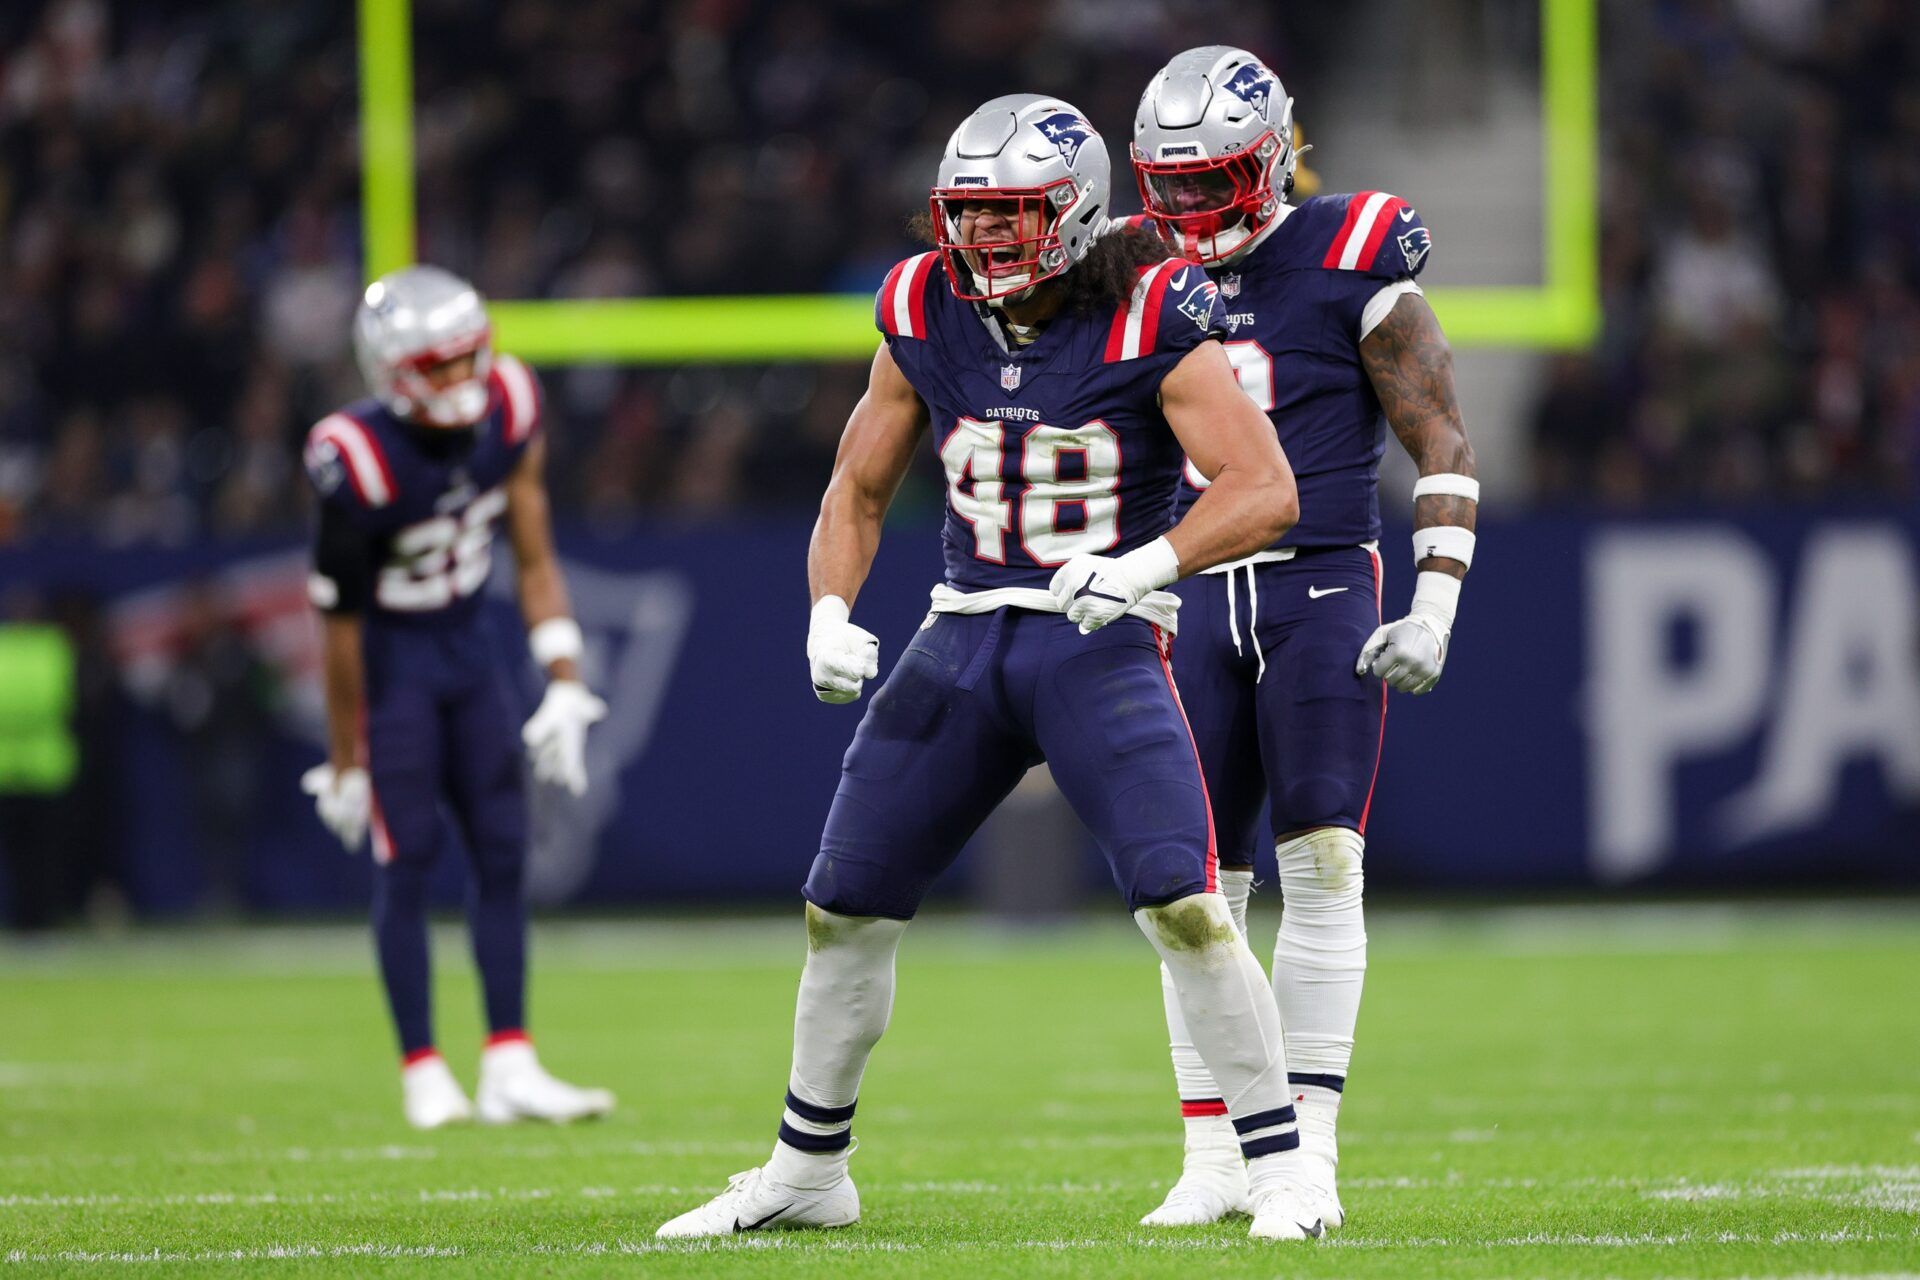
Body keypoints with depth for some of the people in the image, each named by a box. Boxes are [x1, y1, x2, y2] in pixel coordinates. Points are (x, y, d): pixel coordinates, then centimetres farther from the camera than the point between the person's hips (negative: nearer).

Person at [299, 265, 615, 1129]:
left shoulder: (505, 416, -10)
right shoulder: (361, 465, -26)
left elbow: (534, 558, 0)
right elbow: (341, 626, -17)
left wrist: (564, 684, -4)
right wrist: (346, 762, -11)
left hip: (467, 644, 6)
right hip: (392, 658, -6)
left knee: (502, 848, 1)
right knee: (410, 854, -8)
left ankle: (509, 1068, 3)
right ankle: (424, 1075, -1)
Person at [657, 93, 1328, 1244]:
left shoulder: (1148, 323, -11)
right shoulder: (928, 319, 4)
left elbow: (1267, 491, -15)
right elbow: (858, 493, 14)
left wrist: (1149, 564, -30)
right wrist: (830, 616, -4)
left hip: (1104, 641, -5)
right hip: (966, 637, 5)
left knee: (1184, 906, -20)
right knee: (846, 908, 7)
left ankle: (1280, 1171, -10)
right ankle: (806, 1172, 24)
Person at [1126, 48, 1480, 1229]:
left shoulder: (1352, 266, -5)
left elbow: (1443, 447, -4)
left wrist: (1434, 611, -11)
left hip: (1323, 589, -4)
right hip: (1201, 596, 5)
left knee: (1321, 865, -10)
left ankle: (1308, 1154, -7)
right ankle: (1213, 1162, 5)